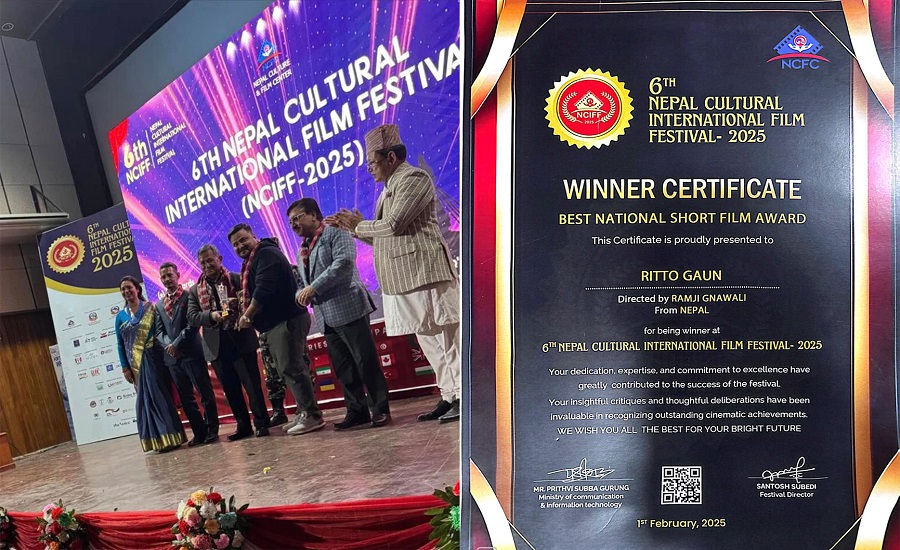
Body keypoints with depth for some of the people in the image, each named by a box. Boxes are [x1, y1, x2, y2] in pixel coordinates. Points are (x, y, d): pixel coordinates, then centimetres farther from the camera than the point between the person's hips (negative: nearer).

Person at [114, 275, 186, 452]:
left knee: (161, 395, -4)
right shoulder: (120, 316, 9)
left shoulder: (151, 308, 2)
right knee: (147, 398, 4)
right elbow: (120, 344, 10)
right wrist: (125, 368, 5)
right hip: (136, 363, 3)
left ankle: (170, 437, 1)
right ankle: (159, 439, 9)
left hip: (153, 359, -3)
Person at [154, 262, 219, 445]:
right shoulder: (159, 305, 17)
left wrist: (177, 343, -14)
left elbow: (193, 324, -10)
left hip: (192, 353, -5)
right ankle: (199, 432, 14)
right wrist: (168, 345, -8)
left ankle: (212, 430, 9)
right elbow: (159, 331, 10)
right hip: (172, 357, 6)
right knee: (185, 397, 8)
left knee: (205, 393, -1)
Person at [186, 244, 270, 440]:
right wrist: (211, 316, -16)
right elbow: (191, 317, 1)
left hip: (241, 339, -3)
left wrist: (239, 305, -20)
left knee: (252, 383, 0)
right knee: (230, 388, 9)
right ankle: (243, 425, 19)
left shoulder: (237, 279, 4)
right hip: (216, 345, 3)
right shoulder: (195, 290, 12)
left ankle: (261, 423, 9)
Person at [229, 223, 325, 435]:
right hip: (274, 324, 11)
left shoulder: (266, 254, -11)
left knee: (291, 369, -12)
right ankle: (303, 413, 19)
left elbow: (264, 290, -22)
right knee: (288, 370, 12)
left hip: (287, 321, -11)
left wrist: (246, 315, -12)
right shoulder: (251, 261, 22)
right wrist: (249, 316, 4)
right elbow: (255, 291, 21)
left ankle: (312, 415, -8)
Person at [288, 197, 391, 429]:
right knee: (343, 367, 8)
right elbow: (302, 281, 25)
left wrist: (314, 288, -18)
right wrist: (301, 294, 0)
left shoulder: (335, 232, -1)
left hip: (348, 308, -8)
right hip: (326, 317, 8)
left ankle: (380, 409, 1)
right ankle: (357, 410, 15)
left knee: (366, 361, -6)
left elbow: (343, 262, -17)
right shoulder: (302, 250, 24)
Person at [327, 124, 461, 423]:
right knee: (428, 339, 11)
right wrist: (349, 227, 13)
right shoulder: (388, 190, 21)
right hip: (402, 280, 10)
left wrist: (358, 225, -4)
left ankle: (463, 396, 0)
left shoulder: (414, 178, -8)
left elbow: (393, 225, -19)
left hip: (424, 272, -10)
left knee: (447, 335, -5)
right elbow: (382, 238, 22)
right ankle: (449, 397, 18)